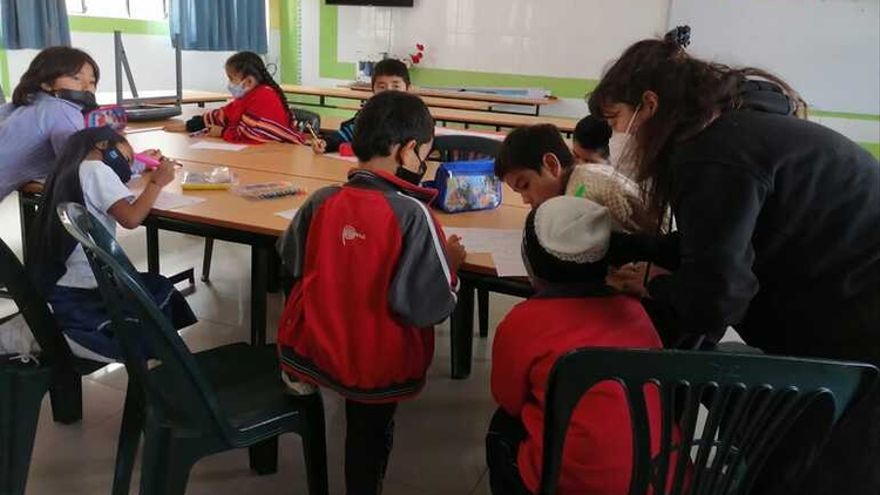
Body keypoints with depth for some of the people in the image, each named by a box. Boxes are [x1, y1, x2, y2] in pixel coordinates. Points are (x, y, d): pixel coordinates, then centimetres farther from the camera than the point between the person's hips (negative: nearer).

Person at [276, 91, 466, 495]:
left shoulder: (322, 200, -10)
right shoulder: (412, 214, -24)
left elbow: (291, 261, 8)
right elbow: (429, 308, -21)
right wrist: (449, 262, -3)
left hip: (312, 346, 3)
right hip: (376, 364, -2)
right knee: (369, 434, 27)